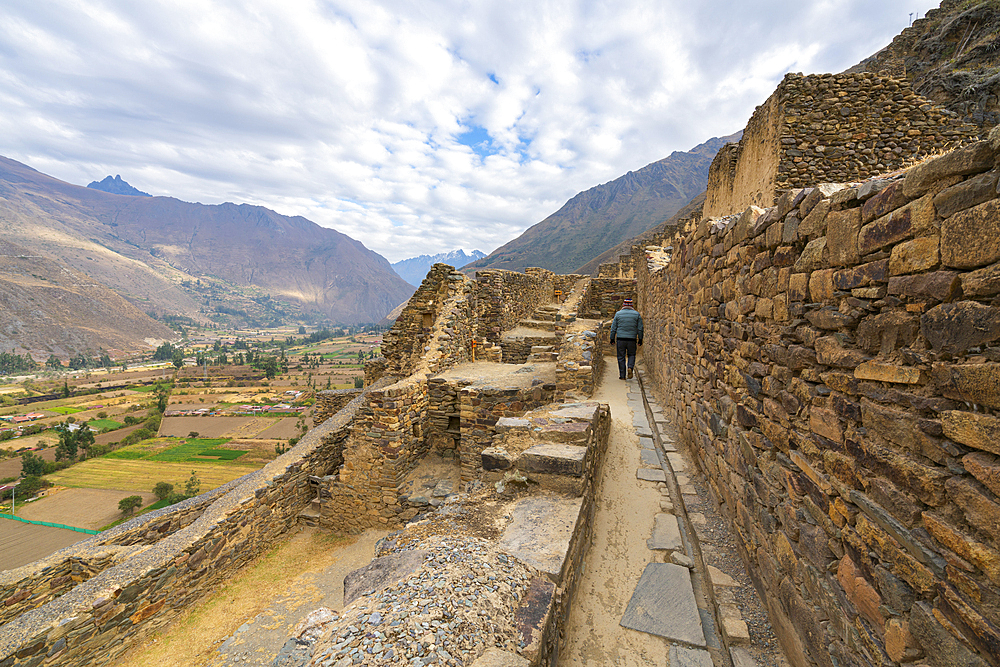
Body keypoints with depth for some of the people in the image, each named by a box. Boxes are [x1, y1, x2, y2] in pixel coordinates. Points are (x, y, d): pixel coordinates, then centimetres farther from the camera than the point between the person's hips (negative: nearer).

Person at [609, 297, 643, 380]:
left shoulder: (618, 314, 3)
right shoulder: (636, 314, 5)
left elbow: (613, 327, 3)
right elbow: (640, 328, 5)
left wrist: (612, 338, 9)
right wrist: (640, 339, 12)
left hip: (620, 339, 0)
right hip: (632, 339, 1)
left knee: (621, 357, 6)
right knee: (631, 355, 18)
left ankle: (622, 376, 7)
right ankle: (630, 367, -8)